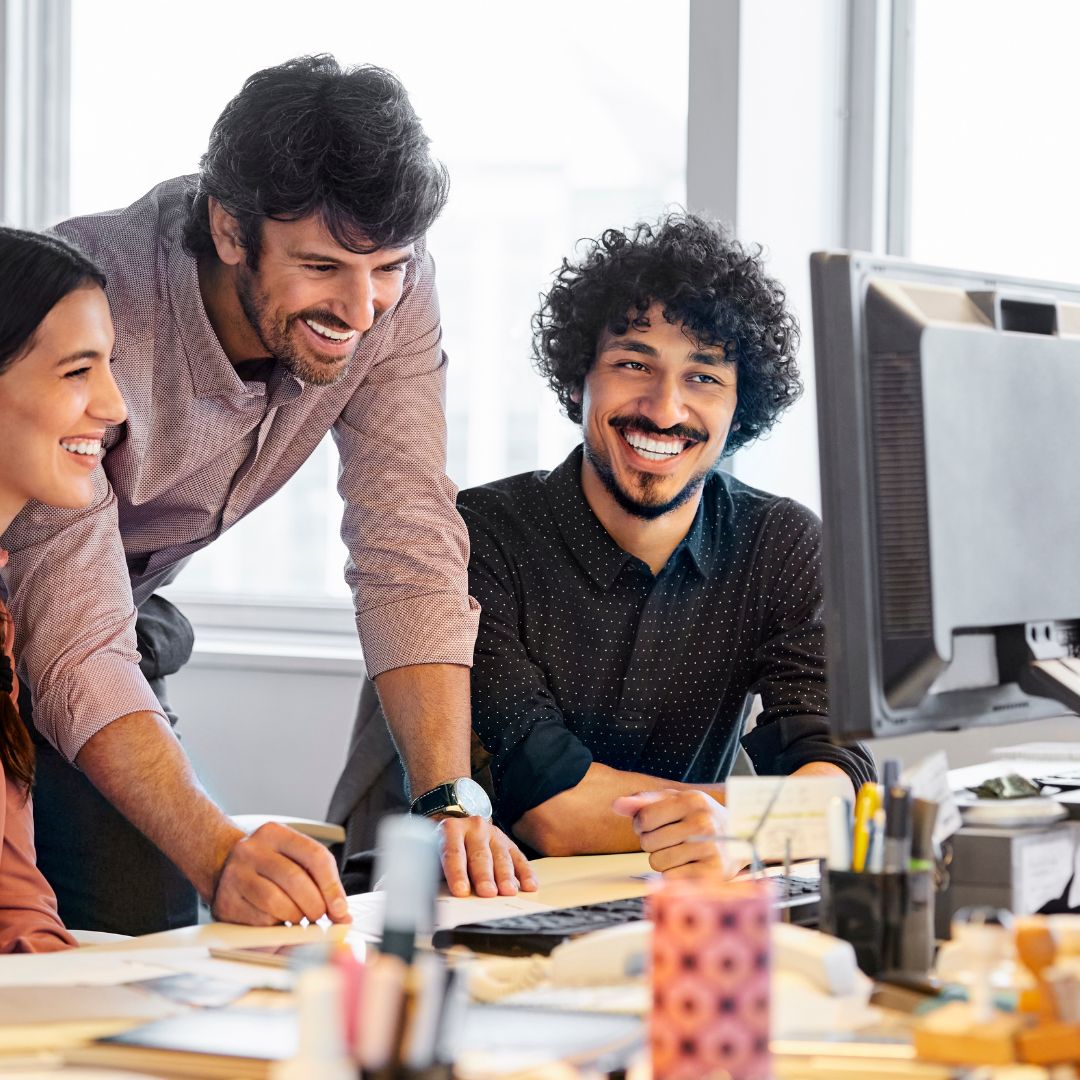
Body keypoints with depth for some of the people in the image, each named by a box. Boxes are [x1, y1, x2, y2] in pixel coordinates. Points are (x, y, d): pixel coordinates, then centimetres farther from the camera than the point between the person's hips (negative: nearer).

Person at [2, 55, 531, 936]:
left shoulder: (393, 297, -20)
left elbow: (409, 553, -23)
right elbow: (76, 655, -42)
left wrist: (451, 805, -36)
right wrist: (220, 854, -56)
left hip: (126, 604, 5)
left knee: (151, 917, -10)